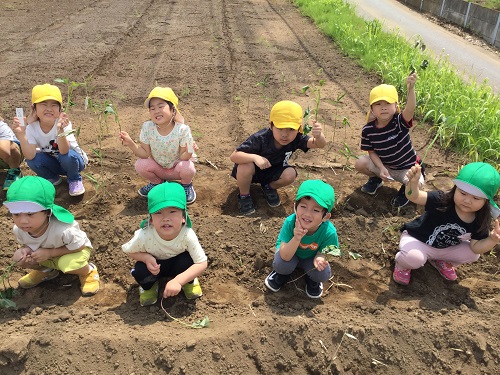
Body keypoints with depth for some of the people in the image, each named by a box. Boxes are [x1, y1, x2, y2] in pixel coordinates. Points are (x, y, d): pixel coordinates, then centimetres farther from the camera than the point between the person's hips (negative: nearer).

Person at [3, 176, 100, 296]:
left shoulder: (63, 230, -42)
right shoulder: (19, 230, -22)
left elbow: (79, 246, -28)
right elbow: (26, 244, -1)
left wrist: (49, 253, -33)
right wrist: (24, 250, -27)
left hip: (76, 250, -6)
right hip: (44, 252, 6)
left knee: (68, 264, -35)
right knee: (19, 258, -12)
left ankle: (88, 272, -1)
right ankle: (45, 270, 17)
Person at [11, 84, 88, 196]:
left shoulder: (63, 123, -25)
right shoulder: (31, 128, -16)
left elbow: (64, 151, -39)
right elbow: (30, 156, -26)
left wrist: (60, 130, -55)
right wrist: (21, 135, -39)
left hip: (73, 161, -3)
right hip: (52, 164, 3)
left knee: (67, 156, -35)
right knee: (32, 160, -24)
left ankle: (75, 180, -2)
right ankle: (53, 179, 7)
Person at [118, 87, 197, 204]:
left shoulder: (182, 129, -26)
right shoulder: (147, 127, -18)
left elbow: (183, 157, -21)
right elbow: (145, 154, -13)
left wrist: (188, 152, -44)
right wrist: (131, 144, -29)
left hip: (177, 166, -3)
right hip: (158, 168, 3)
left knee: (187, 168, -34)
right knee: (140, 165, -23)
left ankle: (187, 185, 5)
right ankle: (157, 182, 11)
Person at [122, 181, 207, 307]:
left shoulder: (187, 235, -36)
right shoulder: (144, 235, -33)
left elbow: (202, 263, -31)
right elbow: (127, 250, -12)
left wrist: (178, 281, -43)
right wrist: (146, 257, -33)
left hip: (177, 263, 0)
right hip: (154, 264, 1)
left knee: (187, 261, -32)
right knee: (140, 271, -29)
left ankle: (189, 281, 5)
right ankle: (148, 286, 8)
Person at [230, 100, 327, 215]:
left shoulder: (296, 139, -23)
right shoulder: (260, 138, -34)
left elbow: (320, 144, -34)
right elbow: (234, 156, -36)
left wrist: (318, 136, -58)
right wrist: (255, 157, -54)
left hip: (271, 172, 3)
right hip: (253, 171, -3)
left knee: (290, 174, -25)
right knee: (246, 166, -37)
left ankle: (269, 187, 9)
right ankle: (244, 196, -6)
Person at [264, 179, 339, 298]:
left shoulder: (329, 232, -34)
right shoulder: (290, 222, -36)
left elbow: (322, 251, -16)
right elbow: (285, 256, -35)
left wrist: (319, 258, -40)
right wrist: (296, 238, -52)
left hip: (310, 257, 1)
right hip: (290, 253, -1)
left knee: (323, 273, -25)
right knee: (281, 264, -30)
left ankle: (313, 280, 13)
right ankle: (282, 273, 9)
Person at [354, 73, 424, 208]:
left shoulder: (400, 122, -24)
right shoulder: (368, 129, -15)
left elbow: (410, 108, -46)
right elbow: (372, 151, -6)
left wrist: (411, 89, -64)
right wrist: (381, 169, -22)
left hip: (407, 168, -2)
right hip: (383, 166, 3)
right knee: (360, 163, -20)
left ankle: (406, 189, 10)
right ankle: (375, 179, 15)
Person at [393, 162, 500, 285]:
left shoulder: (480, 221, -14)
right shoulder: (443, 200, -29)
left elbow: (476, 247, -9)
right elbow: (414, 196, -41)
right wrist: (413, 182, -63)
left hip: (446, 248, 6)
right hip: (419, 241, -6)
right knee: (414, 257, -34)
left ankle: (440, 260, 22)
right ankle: (402, 264, 4)